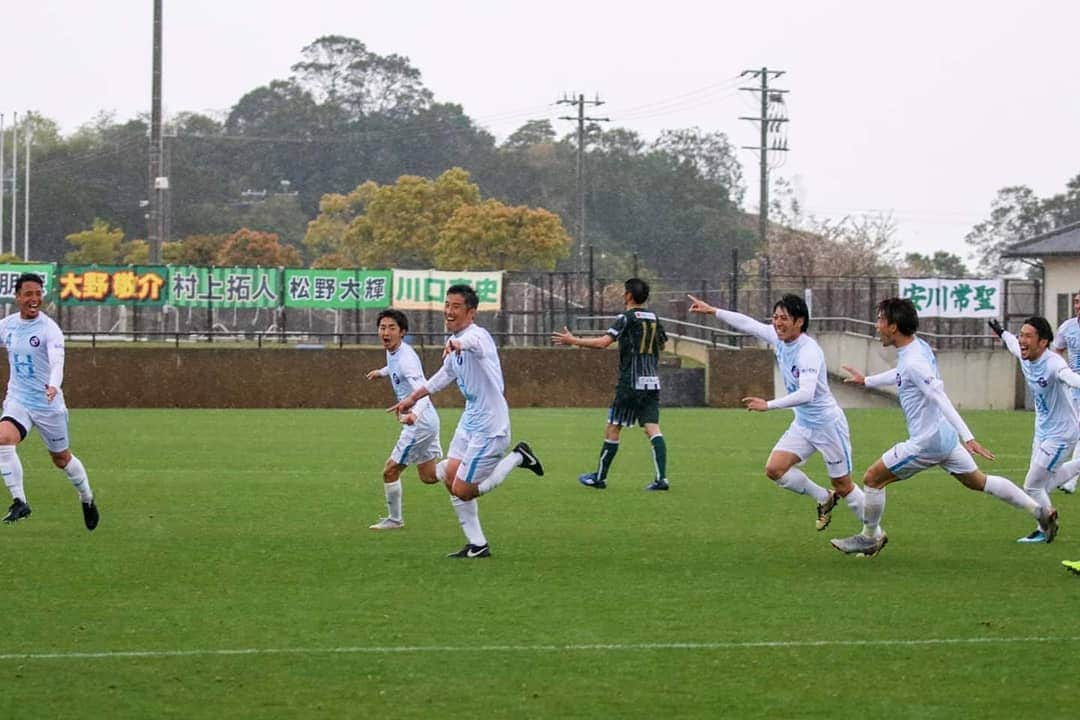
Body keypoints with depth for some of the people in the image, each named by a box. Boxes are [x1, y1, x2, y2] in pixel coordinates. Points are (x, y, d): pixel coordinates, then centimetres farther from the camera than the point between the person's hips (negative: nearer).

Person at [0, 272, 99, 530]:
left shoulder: (49, 329, -16)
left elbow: (57, 362, -30)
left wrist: (53, 386, -50)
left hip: (48, 403, -3)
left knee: (61, 459, 12)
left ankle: (87, 500, 40)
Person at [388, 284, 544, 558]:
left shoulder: (478, 335, -21)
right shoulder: (455, 342, 9)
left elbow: (474, 341, -48)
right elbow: (445, 375, 28)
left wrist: (458, 343, -72)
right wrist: (412, 398, 34)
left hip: (489, 427, -9)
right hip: (470, 420, 9)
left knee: (463, 491, -5)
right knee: (451, 478, 6)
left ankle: (517, 457, 9)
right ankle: (477, 545, 16)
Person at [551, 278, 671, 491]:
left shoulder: (627, 318, -8)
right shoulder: (654, 318, 12)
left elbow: (603, 342, -17)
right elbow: (662, 343, 27)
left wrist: (574, 341, -10)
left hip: (631, 383, -6)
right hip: (653, 382, 6)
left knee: (613, 428, 3)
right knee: (652, 428, -1)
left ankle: (600, 477, 10)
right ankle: (661, 478, -13)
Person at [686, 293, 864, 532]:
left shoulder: (809, 351, -27)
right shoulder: (778, 338, -3)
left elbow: (806, 393, -38)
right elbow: (748, 324, 12)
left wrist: (769, 405, -43)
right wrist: (713, 311, 14)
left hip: (828, 424, -8)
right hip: (802, 424, 8)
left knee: (843, 487, 1)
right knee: (775, 469, -7)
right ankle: (824, 499, 16)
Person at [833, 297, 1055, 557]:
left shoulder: (914, 362, -24)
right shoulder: (917, 346, 5)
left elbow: (942, 400, -30)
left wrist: (968, 438, -35)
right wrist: (867, 380, 37)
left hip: (926, 442, -10)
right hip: (944, 435, 10)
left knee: (872, 479, 1)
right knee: (979, 481, 18)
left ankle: (869, 538, 15)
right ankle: (1041, 512, 17)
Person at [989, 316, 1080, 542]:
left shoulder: (1052, 364, -30)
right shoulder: (1025, 358, -4)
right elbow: (1014, 344, 22)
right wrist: (1002, 332, 42)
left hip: (1060, 435, -9)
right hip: (1042, 432, 9)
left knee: (1032, 487, -1)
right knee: (1042, 486, 21)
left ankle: (1044, 531, 23)